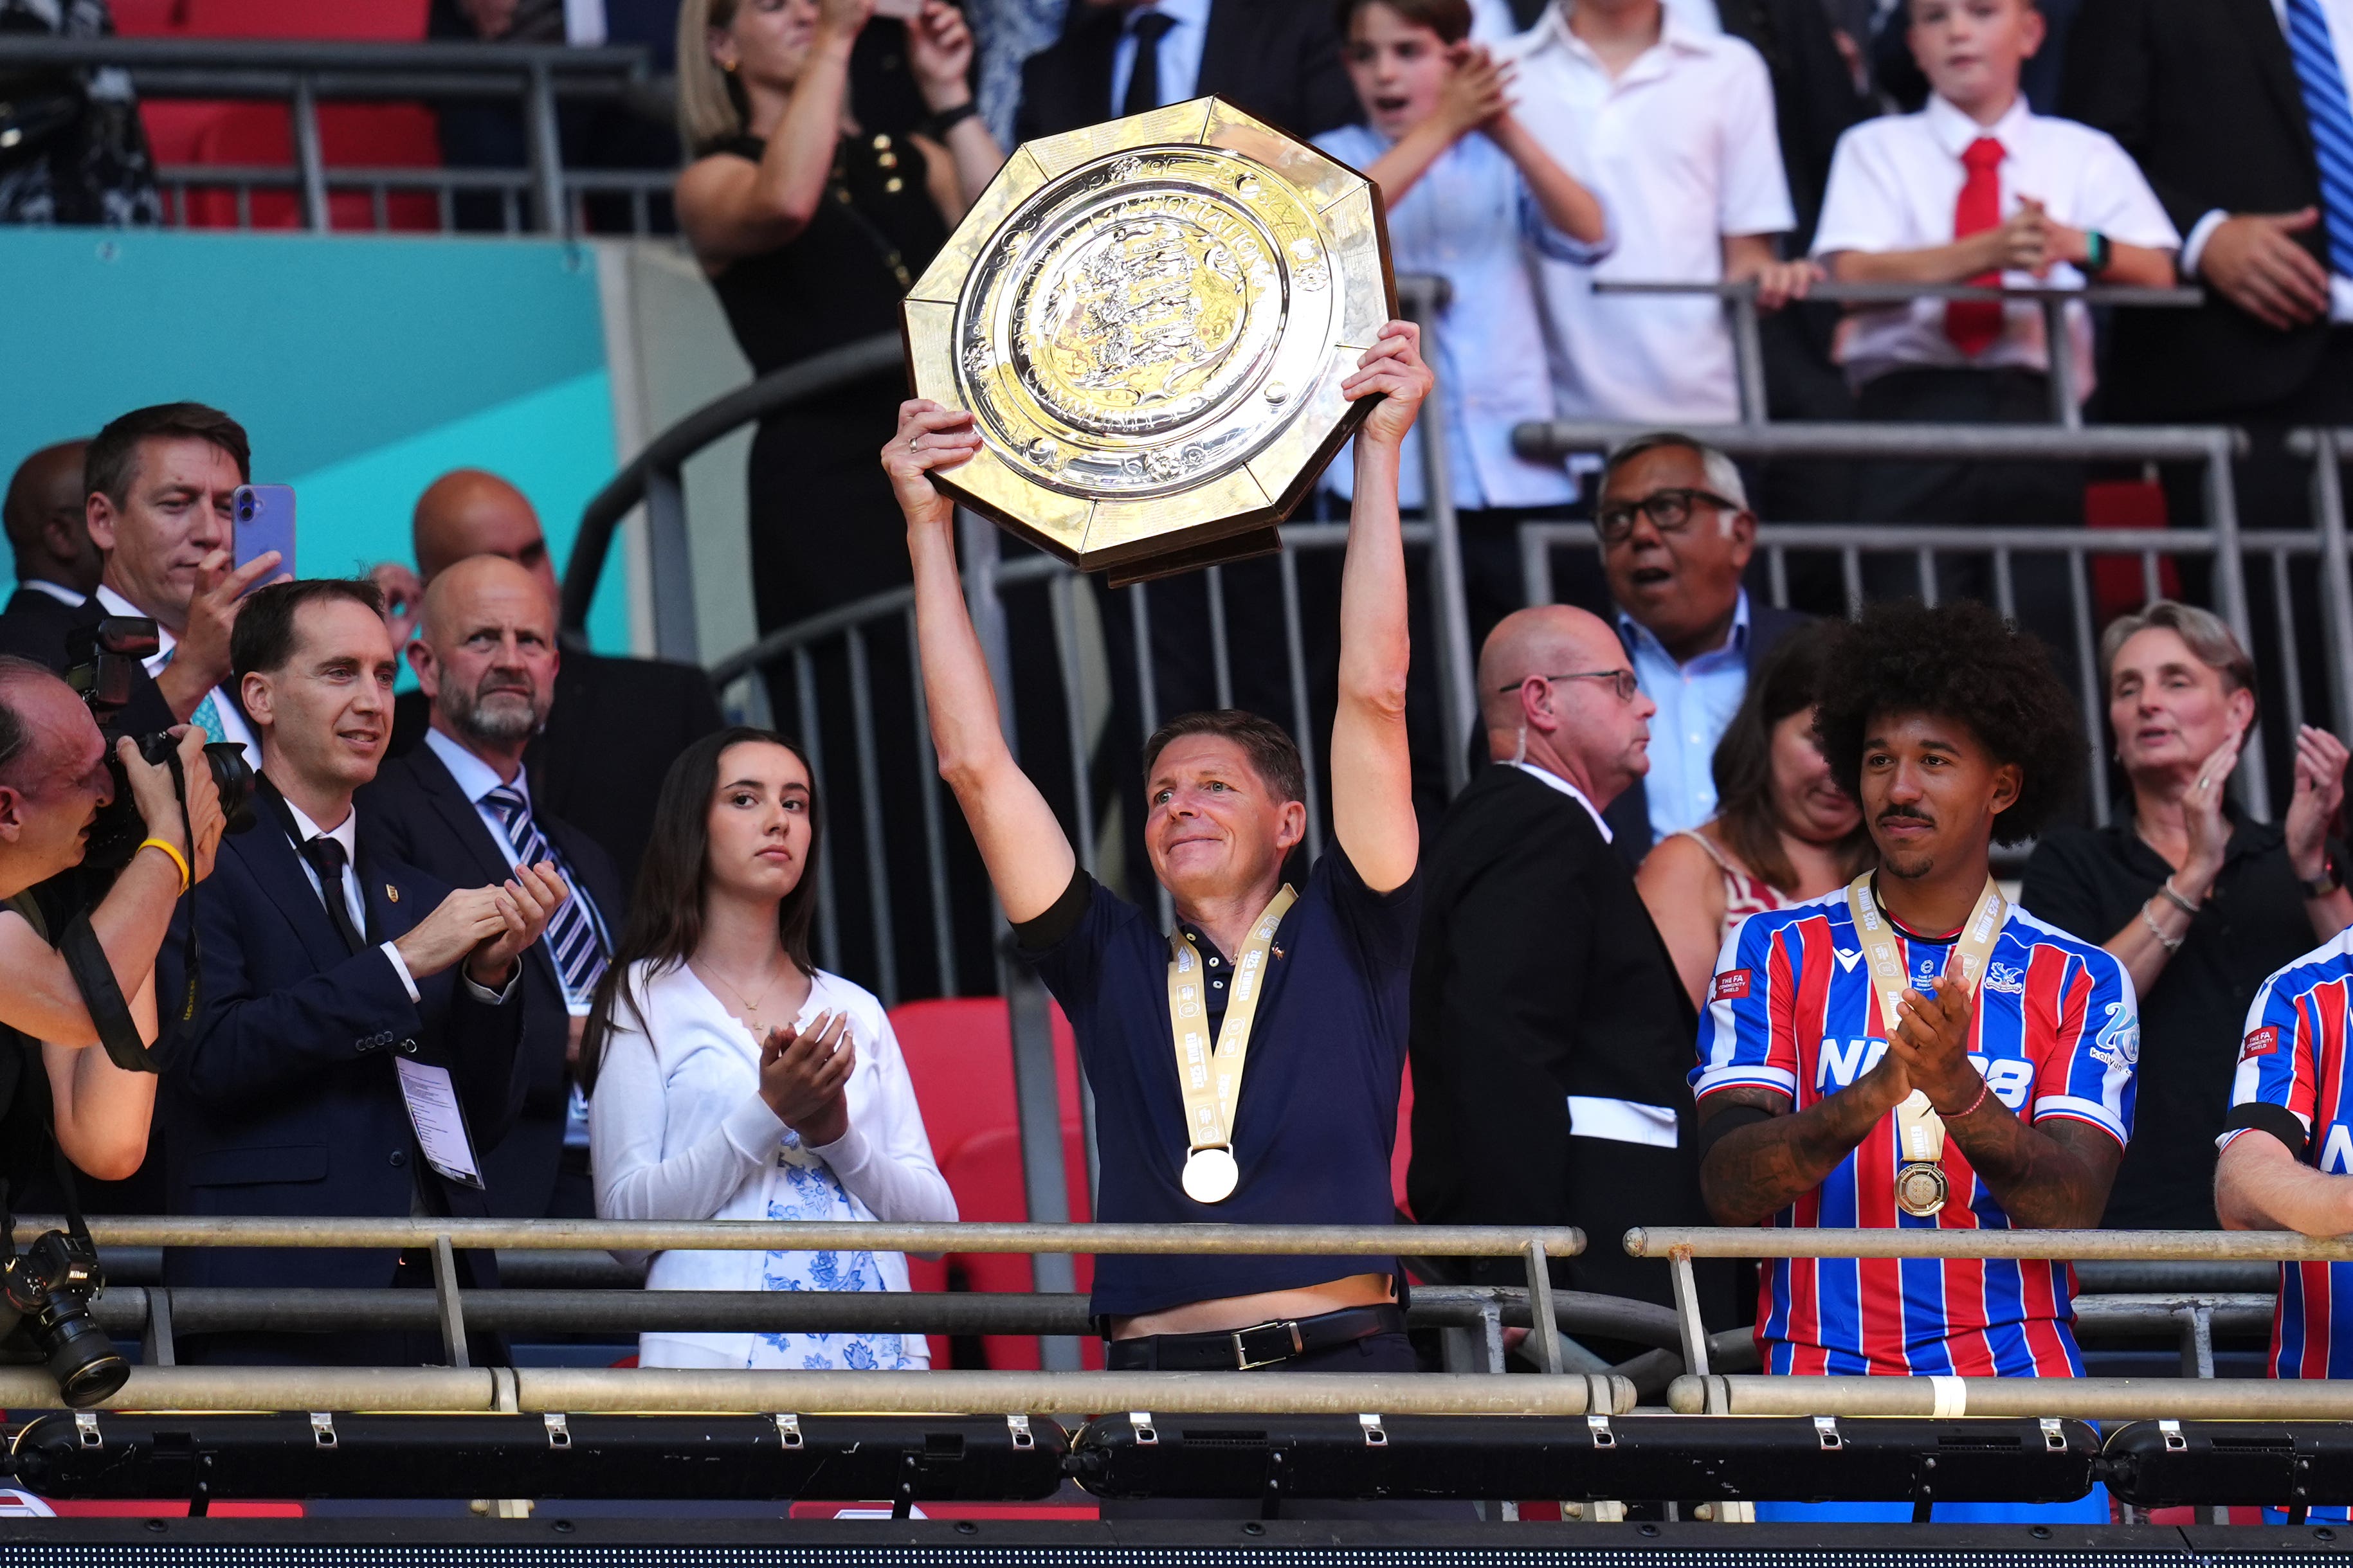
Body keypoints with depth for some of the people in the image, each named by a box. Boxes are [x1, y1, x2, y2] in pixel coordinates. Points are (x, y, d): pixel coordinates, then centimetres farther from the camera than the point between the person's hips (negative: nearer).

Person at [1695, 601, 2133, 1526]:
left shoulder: (2080, 984, 9)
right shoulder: (1776, 955, 9)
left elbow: (2072, 1207, -4)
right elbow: (1730, 1187, -4)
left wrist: (1956, 1089, -21)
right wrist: (1875, 1092, -21)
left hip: (2020, 1389, 0)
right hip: (1823, 1392, 0)